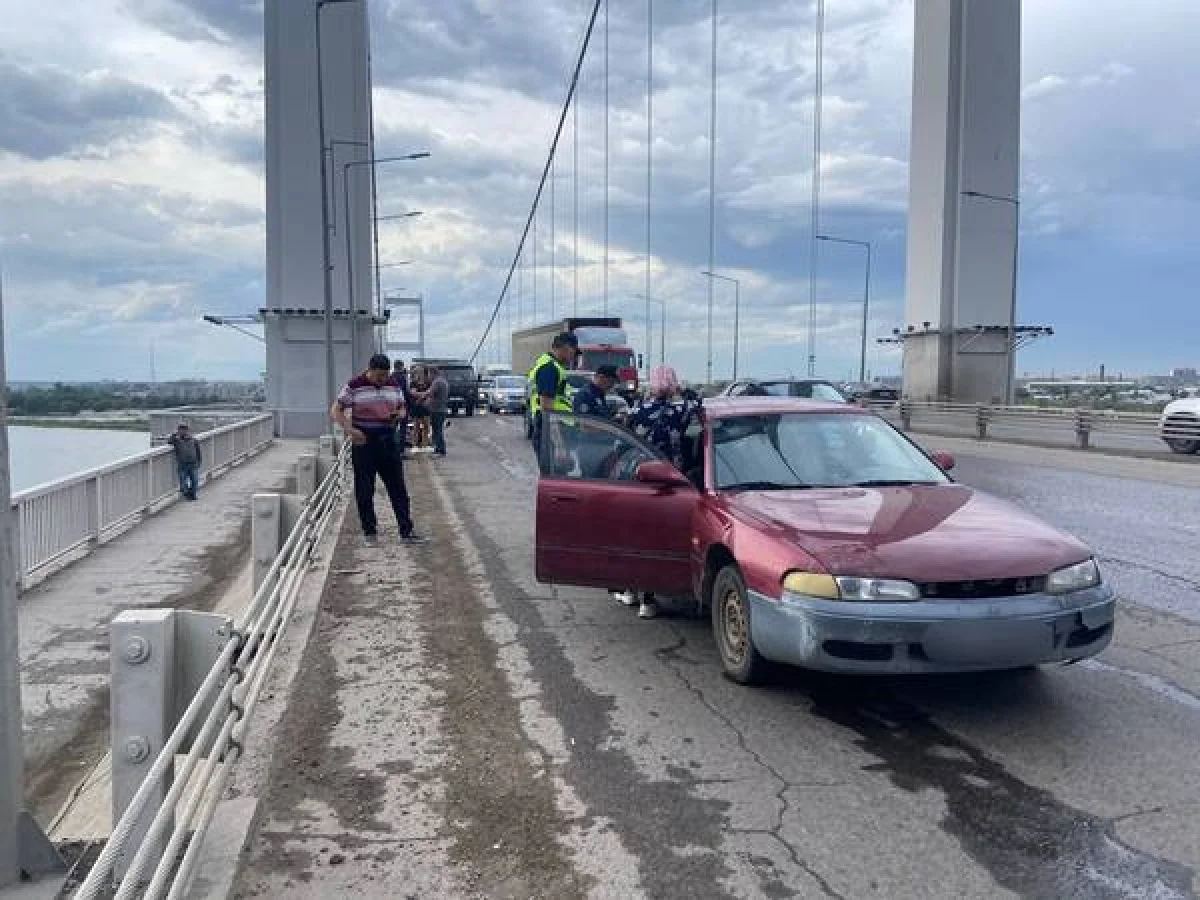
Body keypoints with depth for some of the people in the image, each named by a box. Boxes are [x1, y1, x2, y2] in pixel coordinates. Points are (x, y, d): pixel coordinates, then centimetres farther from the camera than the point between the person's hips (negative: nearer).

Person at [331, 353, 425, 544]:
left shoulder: (393, 386, 6)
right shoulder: (355, 386, -6)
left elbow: (402, 407, 17)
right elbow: (336, 411, -4)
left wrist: (398, 414, -7)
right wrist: (349, 430, -19)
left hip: (388, 442, 3)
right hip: (364, 442, -3)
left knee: (398, 489, 3)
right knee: (365, 491, 4)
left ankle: (406, 532, 7)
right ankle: (370, 532, 16)